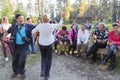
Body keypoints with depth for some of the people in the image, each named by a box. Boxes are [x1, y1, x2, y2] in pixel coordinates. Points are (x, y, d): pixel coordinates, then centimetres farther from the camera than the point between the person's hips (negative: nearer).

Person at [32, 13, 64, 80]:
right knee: (49, 59, 11)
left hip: (41, 44, 2)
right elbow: (60, 24, 4)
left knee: (43, 57, 22)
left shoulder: (39, 26, -10)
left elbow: (33, 32, 2)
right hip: (49, 44, -1)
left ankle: (42, 70, 4)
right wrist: (62, 18, 17)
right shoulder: (51, 26, -13)